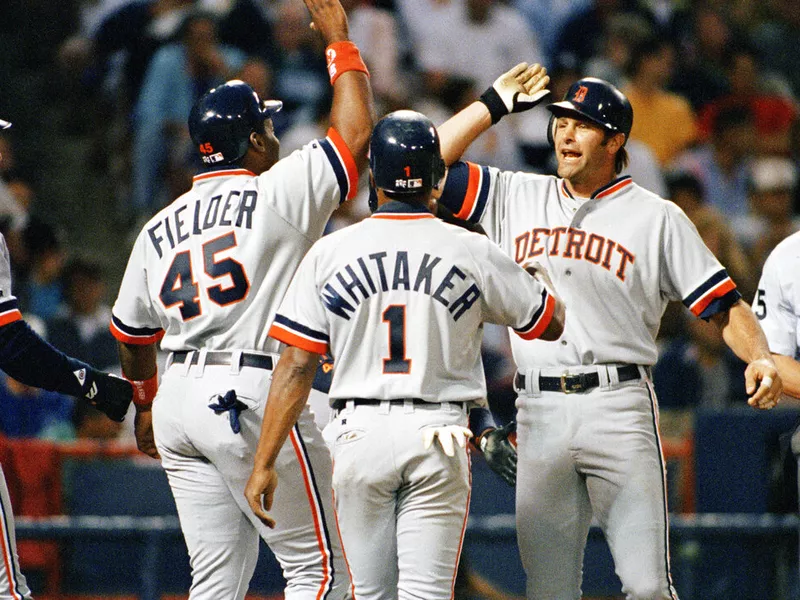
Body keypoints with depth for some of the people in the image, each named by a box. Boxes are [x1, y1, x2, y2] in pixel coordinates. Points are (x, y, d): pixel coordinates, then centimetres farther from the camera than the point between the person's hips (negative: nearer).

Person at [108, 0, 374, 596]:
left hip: (179, 407, 7)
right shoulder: (277, 194, -5)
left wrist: (144, 401, 41)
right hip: (254, 395, -7)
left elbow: (132, 334, 23)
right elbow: (355, 132, -5)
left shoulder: (157, 229, 14)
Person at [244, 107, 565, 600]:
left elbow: (297, 366, -2)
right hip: (439, 435, -1)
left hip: (360, 433, 1)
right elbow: (553, 323, 13)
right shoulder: (474, 253, -1)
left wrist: (265, 463, 1)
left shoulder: (329, 253, 0)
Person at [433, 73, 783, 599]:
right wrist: (493, 106, 11)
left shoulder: (656, 217, 5)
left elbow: (723, 304, 2)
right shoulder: (515, 197, 15)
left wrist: (760, 358, -16)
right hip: (538, 412, 3)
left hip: (618, 405, -3)